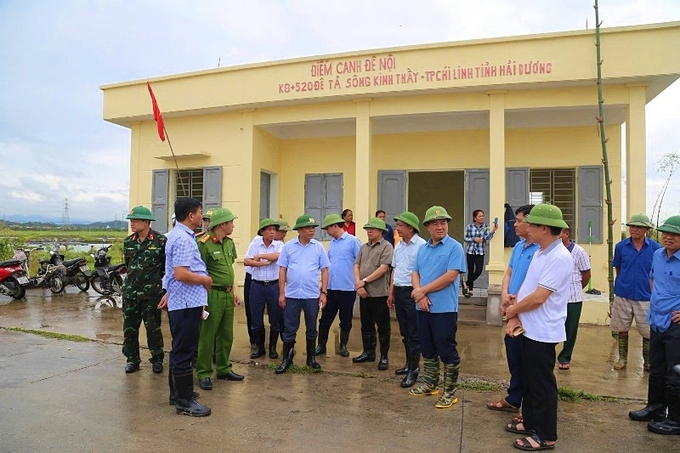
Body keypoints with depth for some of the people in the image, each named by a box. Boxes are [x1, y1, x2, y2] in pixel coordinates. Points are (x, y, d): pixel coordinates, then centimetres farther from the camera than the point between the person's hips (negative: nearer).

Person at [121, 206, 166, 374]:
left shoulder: (160, 240, -10)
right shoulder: (128, 242, 6)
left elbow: (167, 265, -3)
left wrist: (156, 280, 2)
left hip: (152, 292, -4)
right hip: (130, 291, 5)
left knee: (153, 327, 5)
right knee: (129, 327, 9)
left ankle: (157, 359, 18)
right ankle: (132, 359, 23)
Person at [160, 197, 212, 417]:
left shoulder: (177, 234, 14)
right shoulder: (183, 239, -20)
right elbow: (181, 274, -27)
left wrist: (169, 293, 24)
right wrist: (205, 279, -14)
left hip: (180, 301, 11)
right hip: (187, 302, -11)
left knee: (180, 349, 19)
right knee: (184, 351, -2)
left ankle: (177, 392, 31)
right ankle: (184, 401, 7)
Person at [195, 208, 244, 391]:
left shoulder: (229, 243, 10)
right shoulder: (204, 244, -15)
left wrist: (235, 292, 13)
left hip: (228, 295, 8)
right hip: (212, 294, -8)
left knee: (226, 335, 16)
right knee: (207, 337, 2)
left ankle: (223, 369, 29)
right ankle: (203, 374, 14)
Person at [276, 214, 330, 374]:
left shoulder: (318, 247, 0)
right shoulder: (288, 246, 0)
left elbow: (324, 270, 3)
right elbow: (282, 270, 2)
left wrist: (323, 292, -2)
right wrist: (281, 293, -1)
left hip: (312, 295, 1)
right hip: (291, 295, 0)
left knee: (311, 329, 13)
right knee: (289, 329, 7)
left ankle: (311, 358, 27)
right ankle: (287, 360, 19)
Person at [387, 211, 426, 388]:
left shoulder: (421, 245, -14)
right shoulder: (398, 246, 11)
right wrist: (391, 293, 17)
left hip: (413, 293, -8)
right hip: (399, 291, 8)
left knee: (414, 334, 0)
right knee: (404, 332, 17)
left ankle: (413, 370, 9)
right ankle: (409, 363, 30)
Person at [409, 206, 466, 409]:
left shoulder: (455, 247, -9)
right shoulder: (423, 248, 12)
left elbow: (450, 276, -17)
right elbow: (415, 273, 9)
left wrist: (423, 290, -13)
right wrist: (419, 294, -10)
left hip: (444, 308, -6)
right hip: (423, 307, 7)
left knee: (447, 351, 2)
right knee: (427, 349, 18)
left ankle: (450, 392, 15)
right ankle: (429, 384, 33)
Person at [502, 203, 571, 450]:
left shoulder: (559, 257, -22)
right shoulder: (539, 253, 9)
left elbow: (538, 298, -24)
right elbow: (525, 287, 10)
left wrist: (512, 310, -9)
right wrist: (514, 317, -1)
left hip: (543, 332, -9)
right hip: (529, 328, 9)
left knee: (542, 383, 4)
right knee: (530, 379, 21)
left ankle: (545, 436, 19)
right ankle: (530, 422, 37)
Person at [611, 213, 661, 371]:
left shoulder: (655, 248, -5)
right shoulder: (621, 246, -1)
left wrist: (653, 289, 6)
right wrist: (624, 283, 10)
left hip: (646, 297, -1)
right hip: (623, 296, 1)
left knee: (648, 331, 7)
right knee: (622, 329, 12)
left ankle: (648, 363, 23)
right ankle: (622, 359, 27)